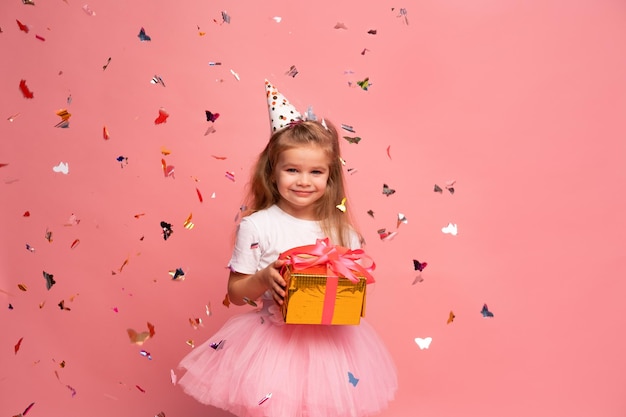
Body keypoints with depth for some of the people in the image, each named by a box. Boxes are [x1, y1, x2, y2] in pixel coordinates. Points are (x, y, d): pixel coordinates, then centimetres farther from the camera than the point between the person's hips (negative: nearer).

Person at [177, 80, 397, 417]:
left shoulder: (341, 229, -2)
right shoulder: (256, 226, -10)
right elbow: (235, 293, -4)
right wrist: (263, 278, -22)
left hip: (331, 341, 3)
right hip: (275, 339, -2)